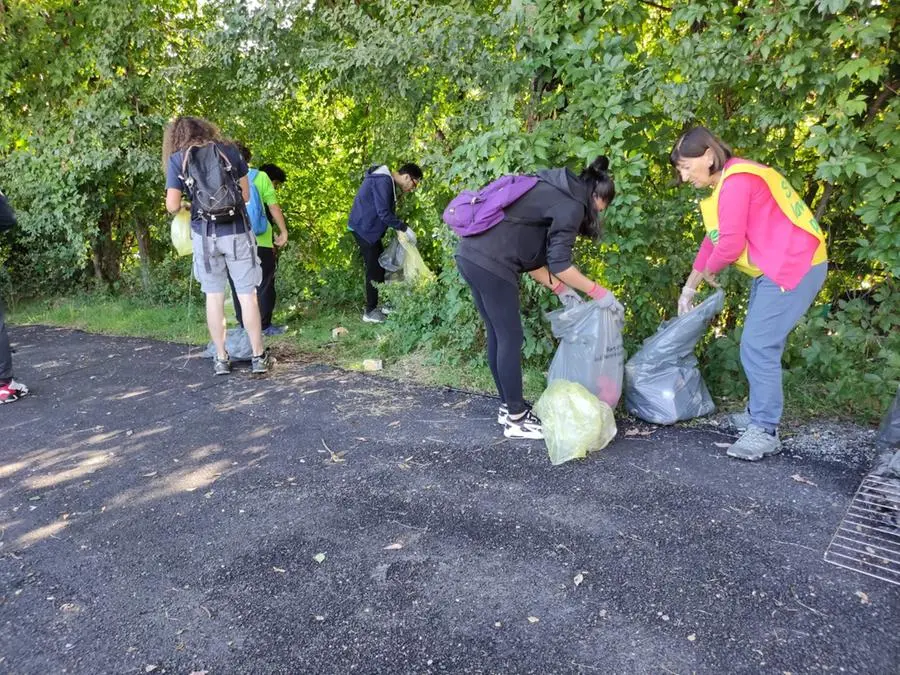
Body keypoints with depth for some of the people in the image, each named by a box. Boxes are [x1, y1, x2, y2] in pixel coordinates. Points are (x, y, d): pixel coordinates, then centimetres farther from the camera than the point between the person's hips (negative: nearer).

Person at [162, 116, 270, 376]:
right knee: (247, 294, 4)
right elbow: (246, 195, 6)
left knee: (214, 296, 10)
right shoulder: (228, 150, 6)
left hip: (205, 233, 0)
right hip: (237, 231, 0)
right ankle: (258, 356, 7)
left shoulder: (177, 159, 3)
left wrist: (184, 205, 19)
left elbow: (172, 206, -2)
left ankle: (221, 359, 14)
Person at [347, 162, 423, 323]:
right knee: (374, 270, -4)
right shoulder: (383, 181, -20)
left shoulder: (386, 181, 13)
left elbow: (386, 211, 17)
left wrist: (400, 228, 7)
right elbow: (384, 213, -25)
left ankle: (383, 305, 23)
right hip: (364, 229, -10)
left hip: (369, 229, 10)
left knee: (381, 265, 14)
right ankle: (370, 312, 5)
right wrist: (405, 228, -18)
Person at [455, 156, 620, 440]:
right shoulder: (571, 205, -5)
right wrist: (598, 292, -2)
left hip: (471, 254, 10)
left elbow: (529, 252, 21)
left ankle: (508, 406, 29)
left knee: (497, 336, 17)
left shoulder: (554, 193, 23)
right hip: (490, 263, -10)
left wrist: (560, 289, 18)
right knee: (511, 339, 0)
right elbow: (559, 264, -11)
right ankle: (517, 420, 11)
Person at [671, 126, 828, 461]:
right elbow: (713, 239, 18)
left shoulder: (736, 182, -20)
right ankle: (760, 414, 26)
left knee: (758, 347, -12)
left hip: (794, 268, -11)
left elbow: (730, 244, -22)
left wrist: (709, 272, 0)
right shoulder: (727, 183, 15)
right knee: (759, 345, 14)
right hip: (773, 269, 11)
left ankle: (765, 432, -4)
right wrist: (689, 287, 19)